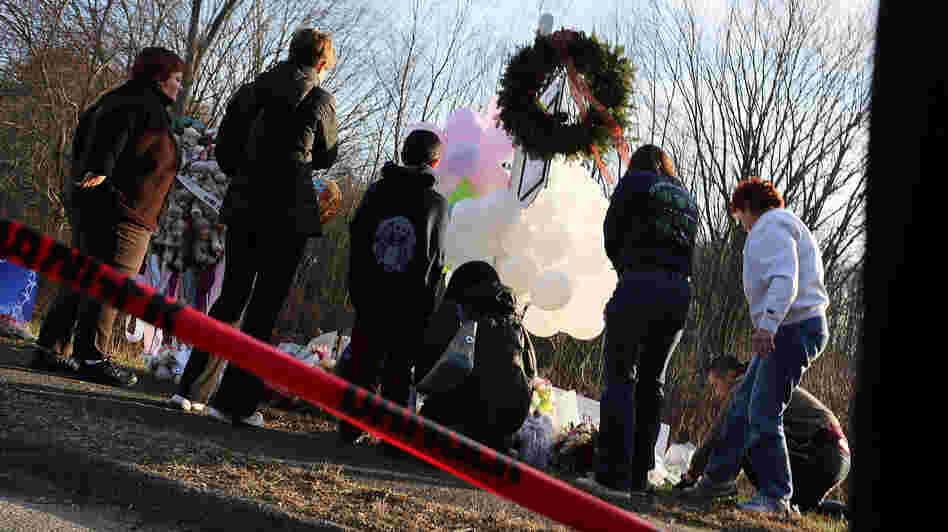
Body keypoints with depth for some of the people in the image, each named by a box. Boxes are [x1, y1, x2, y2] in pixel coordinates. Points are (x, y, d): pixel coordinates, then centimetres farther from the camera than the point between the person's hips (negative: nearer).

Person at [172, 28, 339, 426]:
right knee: (265, 306, 1)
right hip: (288, 211, -4)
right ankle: (232, 401, 0)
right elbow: (326, 156, 13)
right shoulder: (321, 100, -1)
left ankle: (187, 385, 13)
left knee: (230, 297, 16)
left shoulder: (257, 90, 9)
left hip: (243, 204, 5)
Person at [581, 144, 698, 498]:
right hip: (680, 291, 5)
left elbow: (611, 234, 7)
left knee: (621, 376, -5)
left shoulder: (635, 181, 9)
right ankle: (639, 477, 7)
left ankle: (613, 474, -12)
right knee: (651, 381, 9)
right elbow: (688, 248, 19)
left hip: (640, 284, -5)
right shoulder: (688, 200, 25)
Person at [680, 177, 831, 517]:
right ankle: (719, 477, 24)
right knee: (742, 405, 15)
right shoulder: (787, 226, 26)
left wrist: (767, 324, -32)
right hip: (788, 331, 11)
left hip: (794, 329, -11)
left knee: (763, 413, -12)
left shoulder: (770, 226, -7)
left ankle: (776, 497, -9)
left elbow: (784, 279, -22)